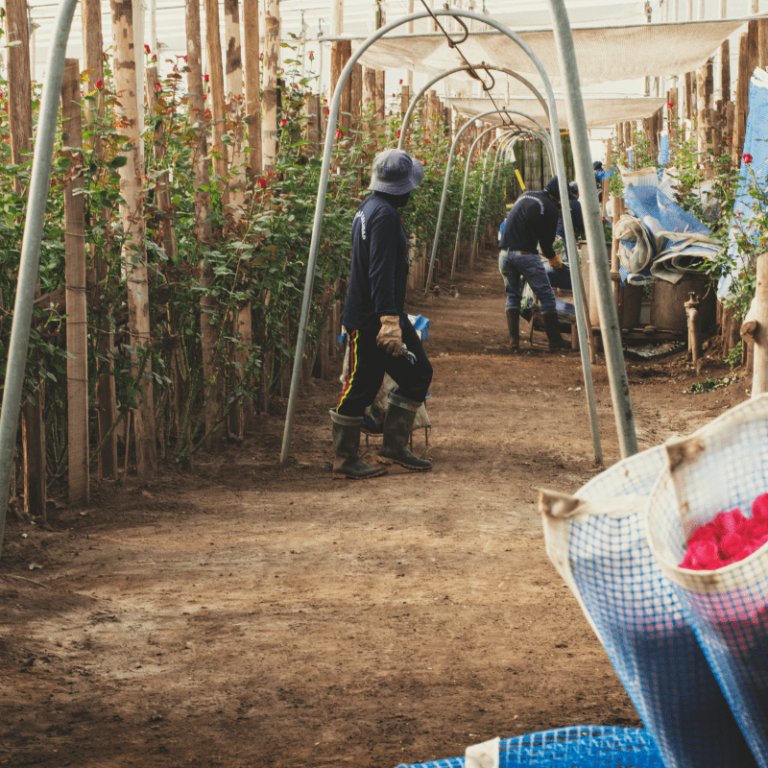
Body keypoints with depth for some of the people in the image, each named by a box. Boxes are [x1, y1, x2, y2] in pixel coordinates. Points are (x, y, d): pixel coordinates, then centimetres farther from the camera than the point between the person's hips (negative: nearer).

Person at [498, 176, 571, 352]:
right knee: (546, 296, 7)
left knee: (512, 295, 19)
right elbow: (546, 240, 1)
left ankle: (513, 339, 9)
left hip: (505, 253, 6)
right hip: (526, 256, -6)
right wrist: (553, 258, 24)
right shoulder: (551, 209, -2)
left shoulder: (524, 197, 18)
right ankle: (554, 340, 8)